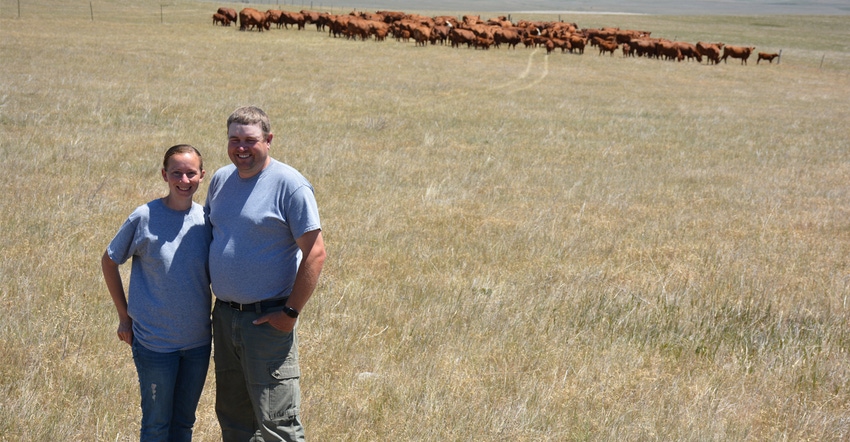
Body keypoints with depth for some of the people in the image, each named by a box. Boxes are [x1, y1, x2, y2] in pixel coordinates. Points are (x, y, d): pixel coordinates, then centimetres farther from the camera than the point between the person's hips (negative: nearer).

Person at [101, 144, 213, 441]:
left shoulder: (206, 219, -2)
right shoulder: (144, 218, -12)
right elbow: (109, 261, 0)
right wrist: (124, 316, 0)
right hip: (155, 342, -3)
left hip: (198, 340, 3)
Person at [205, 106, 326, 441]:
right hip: (224, 316, 7)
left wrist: (291, 312, -16)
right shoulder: (221, 179, 10)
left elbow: (315, 252, -14)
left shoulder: (289, 184, -12)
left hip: (267, 320, -7)